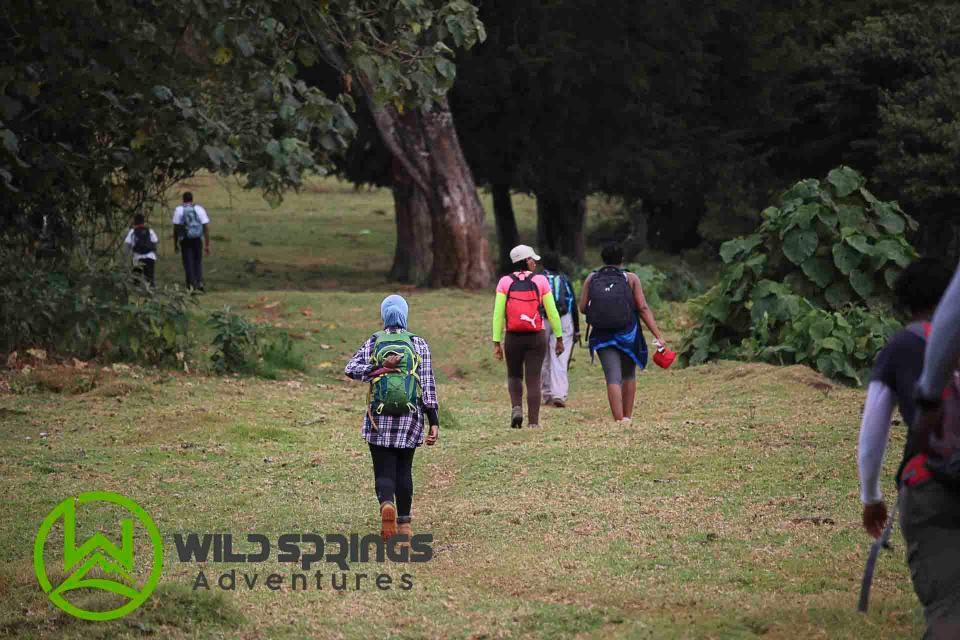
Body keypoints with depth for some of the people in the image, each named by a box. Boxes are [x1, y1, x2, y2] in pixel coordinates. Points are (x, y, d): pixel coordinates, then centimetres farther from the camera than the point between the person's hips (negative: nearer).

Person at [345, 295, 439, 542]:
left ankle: (386, 504, -29)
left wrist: (379, 368, -13)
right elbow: (428, 384, -3)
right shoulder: (419, 345, 0)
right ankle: (404, 523, 16)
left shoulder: (373, 342, 1)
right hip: (410, 419, 1)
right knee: (404, 470, 14)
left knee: (384, 470, 1)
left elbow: (351, 368, -13)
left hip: (379, 420, -1)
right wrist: (434, 422, -4)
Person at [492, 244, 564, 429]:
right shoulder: (540, 281, -3)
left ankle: (516, 408, -5)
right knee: (533, 379, 4)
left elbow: (498, 314, -6)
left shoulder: (505, 282, -2)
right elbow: (552, 312, -1)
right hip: (536, 337, -1)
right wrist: (559, 338, 8)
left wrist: (496, 343, -3)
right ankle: (533, 422, 0)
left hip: (513, 337, 1)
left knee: (514, 376, 19)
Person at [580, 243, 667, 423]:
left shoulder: (591, 279, 2)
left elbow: (583, 307, -2)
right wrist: (658, 336, -8)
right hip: (628, 334, 0)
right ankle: (628, 416, 24)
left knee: (613, 379, -5)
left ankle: (619, 420, -16)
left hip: (602, 336, 0)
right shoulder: (631, 278, -2)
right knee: (629, 376, 20)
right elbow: (643, 308, -8)